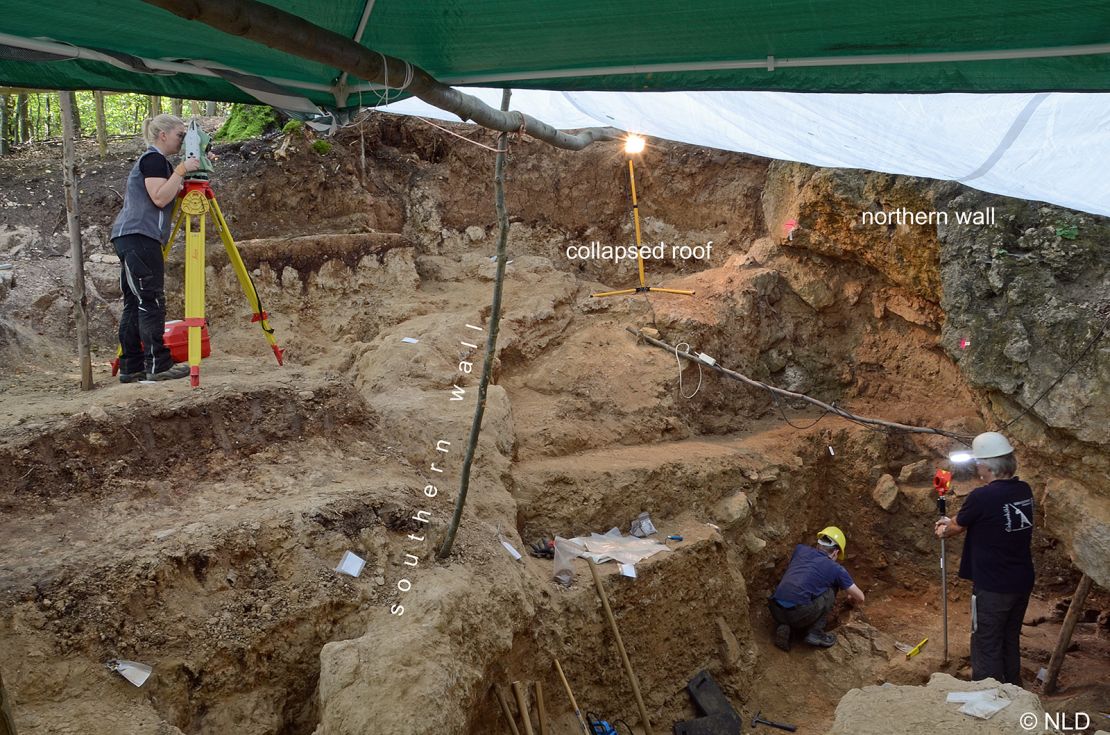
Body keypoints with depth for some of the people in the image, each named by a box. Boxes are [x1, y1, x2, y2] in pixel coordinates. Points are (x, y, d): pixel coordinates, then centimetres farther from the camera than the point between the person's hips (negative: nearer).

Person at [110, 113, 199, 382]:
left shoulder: (154, 160, 24)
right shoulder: (154, 159, -6)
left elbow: (167, 198, 24)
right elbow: (160, 198, -17)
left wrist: (184, 182, 14)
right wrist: (181, 170, -16)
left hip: (130, 239, 10)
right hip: (139, 237, -10)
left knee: (136, 303, 6)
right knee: (151, 301, -11)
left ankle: (131, 367, 6)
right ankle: (157, 365, -13)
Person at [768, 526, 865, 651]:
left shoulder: (800, 549, 20)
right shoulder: (836, 569, 11)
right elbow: (860, 597, 25)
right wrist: (852, 598, 48)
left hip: (776, 611, 4)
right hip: (799, 614, -4)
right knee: (831, 589, 20)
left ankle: (784, 627, 9)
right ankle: (815, 632, 12)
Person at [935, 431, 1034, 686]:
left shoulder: (981, 497, -23)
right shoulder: (1024, 491, -1)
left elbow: (957, 526, -4)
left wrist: (944, 530, 19)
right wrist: (953, 522, 24)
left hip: (992, 588, -7)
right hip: (1022, 582, 7)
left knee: (987, 646, 6)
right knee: (1011, 640, 22)